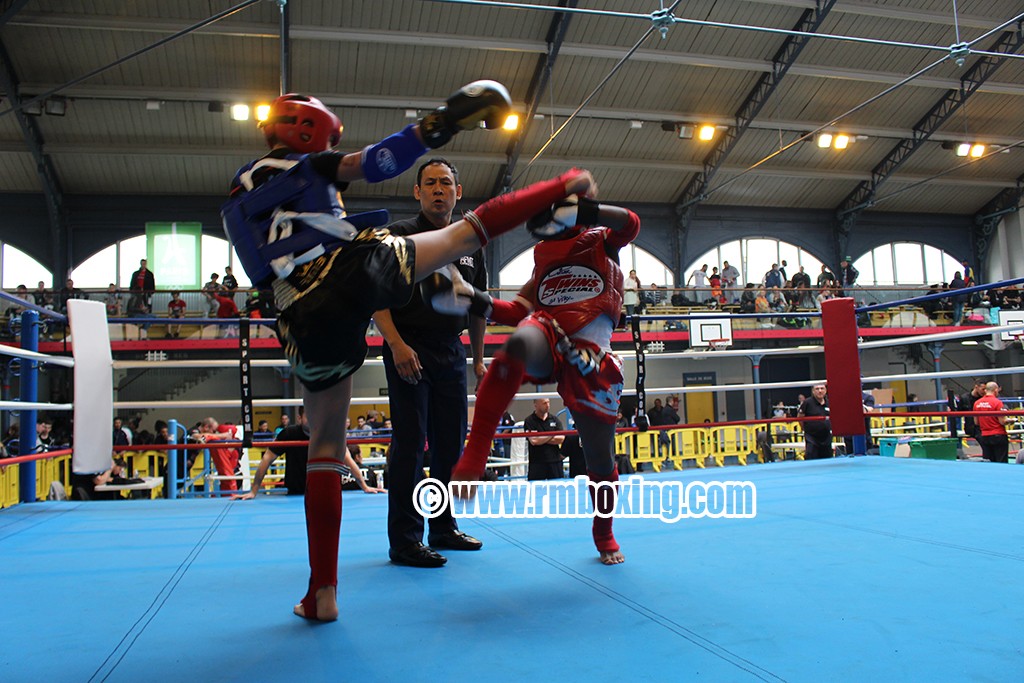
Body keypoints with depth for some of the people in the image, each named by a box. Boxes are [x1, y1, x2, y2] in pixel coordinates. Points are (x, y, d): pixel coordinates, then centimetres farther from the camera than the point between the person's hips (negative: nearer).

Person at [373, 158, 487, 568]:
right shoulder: (398, 236, -1)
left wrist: (478, 360, 17)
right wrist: (396, 344, -21)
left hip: (451, 353, 6)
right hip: (408, 350, -6)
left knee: (451, 444, 11)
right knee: (410, 443, -6)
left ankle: (443, 528, 25)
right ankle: (404, 541, 1)